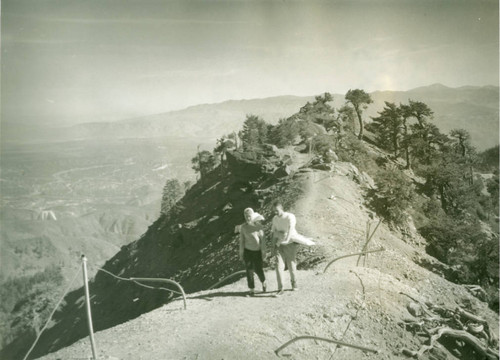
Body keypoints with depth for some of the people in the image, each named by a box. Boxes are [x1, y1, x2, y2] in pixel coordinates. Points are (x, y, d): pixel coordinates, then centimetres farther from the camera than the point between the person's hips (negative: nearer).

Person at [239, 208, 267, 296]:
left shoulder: (259, 226, -11)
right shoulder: (243, 227, -5)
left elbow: (262, 239, -8)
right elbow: (242, 241, 0)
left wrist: (264, 252, -9)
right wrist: (241, 254, 0)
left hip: (257, 251, -1)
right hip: (247, 251, 1)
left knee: (258, 270, 2)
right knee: (249, 270, -2)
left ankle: (263, 282, 33)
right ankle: (252, 290, 10)